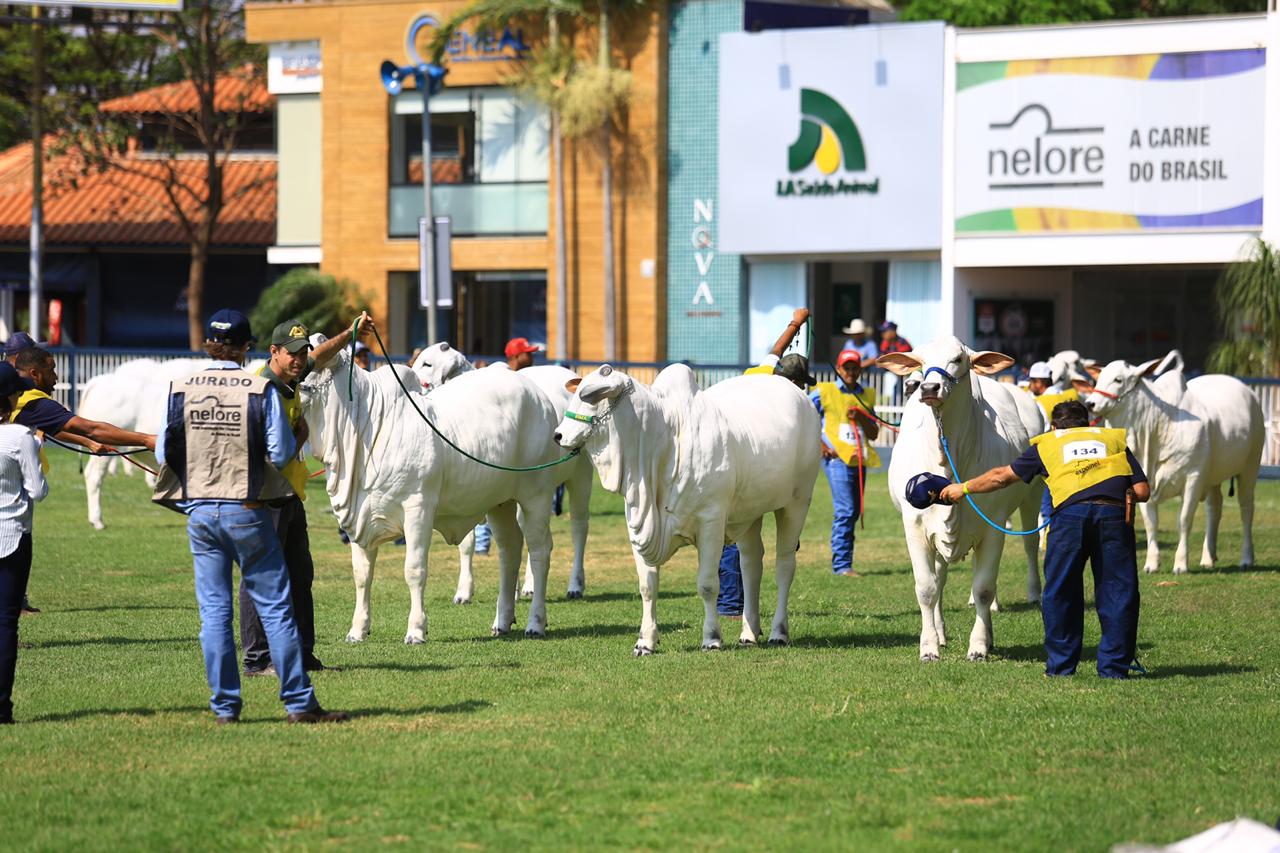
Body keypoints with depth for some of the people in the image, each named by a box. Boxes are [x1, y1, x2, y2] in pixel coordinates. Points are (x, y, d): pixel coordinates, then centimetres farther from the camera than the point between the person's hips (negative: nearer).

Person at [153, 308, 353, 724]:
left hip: (200, 511, 2)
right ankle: (299, 702, 4)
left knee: (214, 610, 7)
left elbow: (164, 452, 2)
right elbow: (281, 452, -9)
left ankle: (225, 706, 7)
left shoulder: (182, 390, -1)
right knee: (275, 607, 3)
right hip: (248, 512, -2)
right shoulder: (261, 390, -9)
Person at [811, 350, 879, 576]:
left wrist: (861, 417, -5)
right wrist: (819, 444, -8)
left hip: (859, 459, 6)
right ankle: (842, 565, -13)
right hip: (836, 457, -6)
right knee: (845, 511, -14)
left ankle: (843, 561, 15)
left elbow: (874, 433, 14)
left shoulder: (867, 396, 16)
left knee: (854, 513, 8)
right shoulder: (824, 392, 3)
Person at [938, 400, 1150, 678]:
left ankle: (1060, 665, 14)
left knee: (1060, 592, 11)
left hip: (1070, 509, -1)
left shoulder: (1047, 443, 29)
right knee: (1117, 590, 8)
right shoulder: (1114, 438, 29)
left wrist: (964, 488, 50)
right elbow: (1142, 490, 18)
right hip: (1114, 511, 1)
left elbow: (1002, 476, 37)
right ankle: (1114, 666, 8)